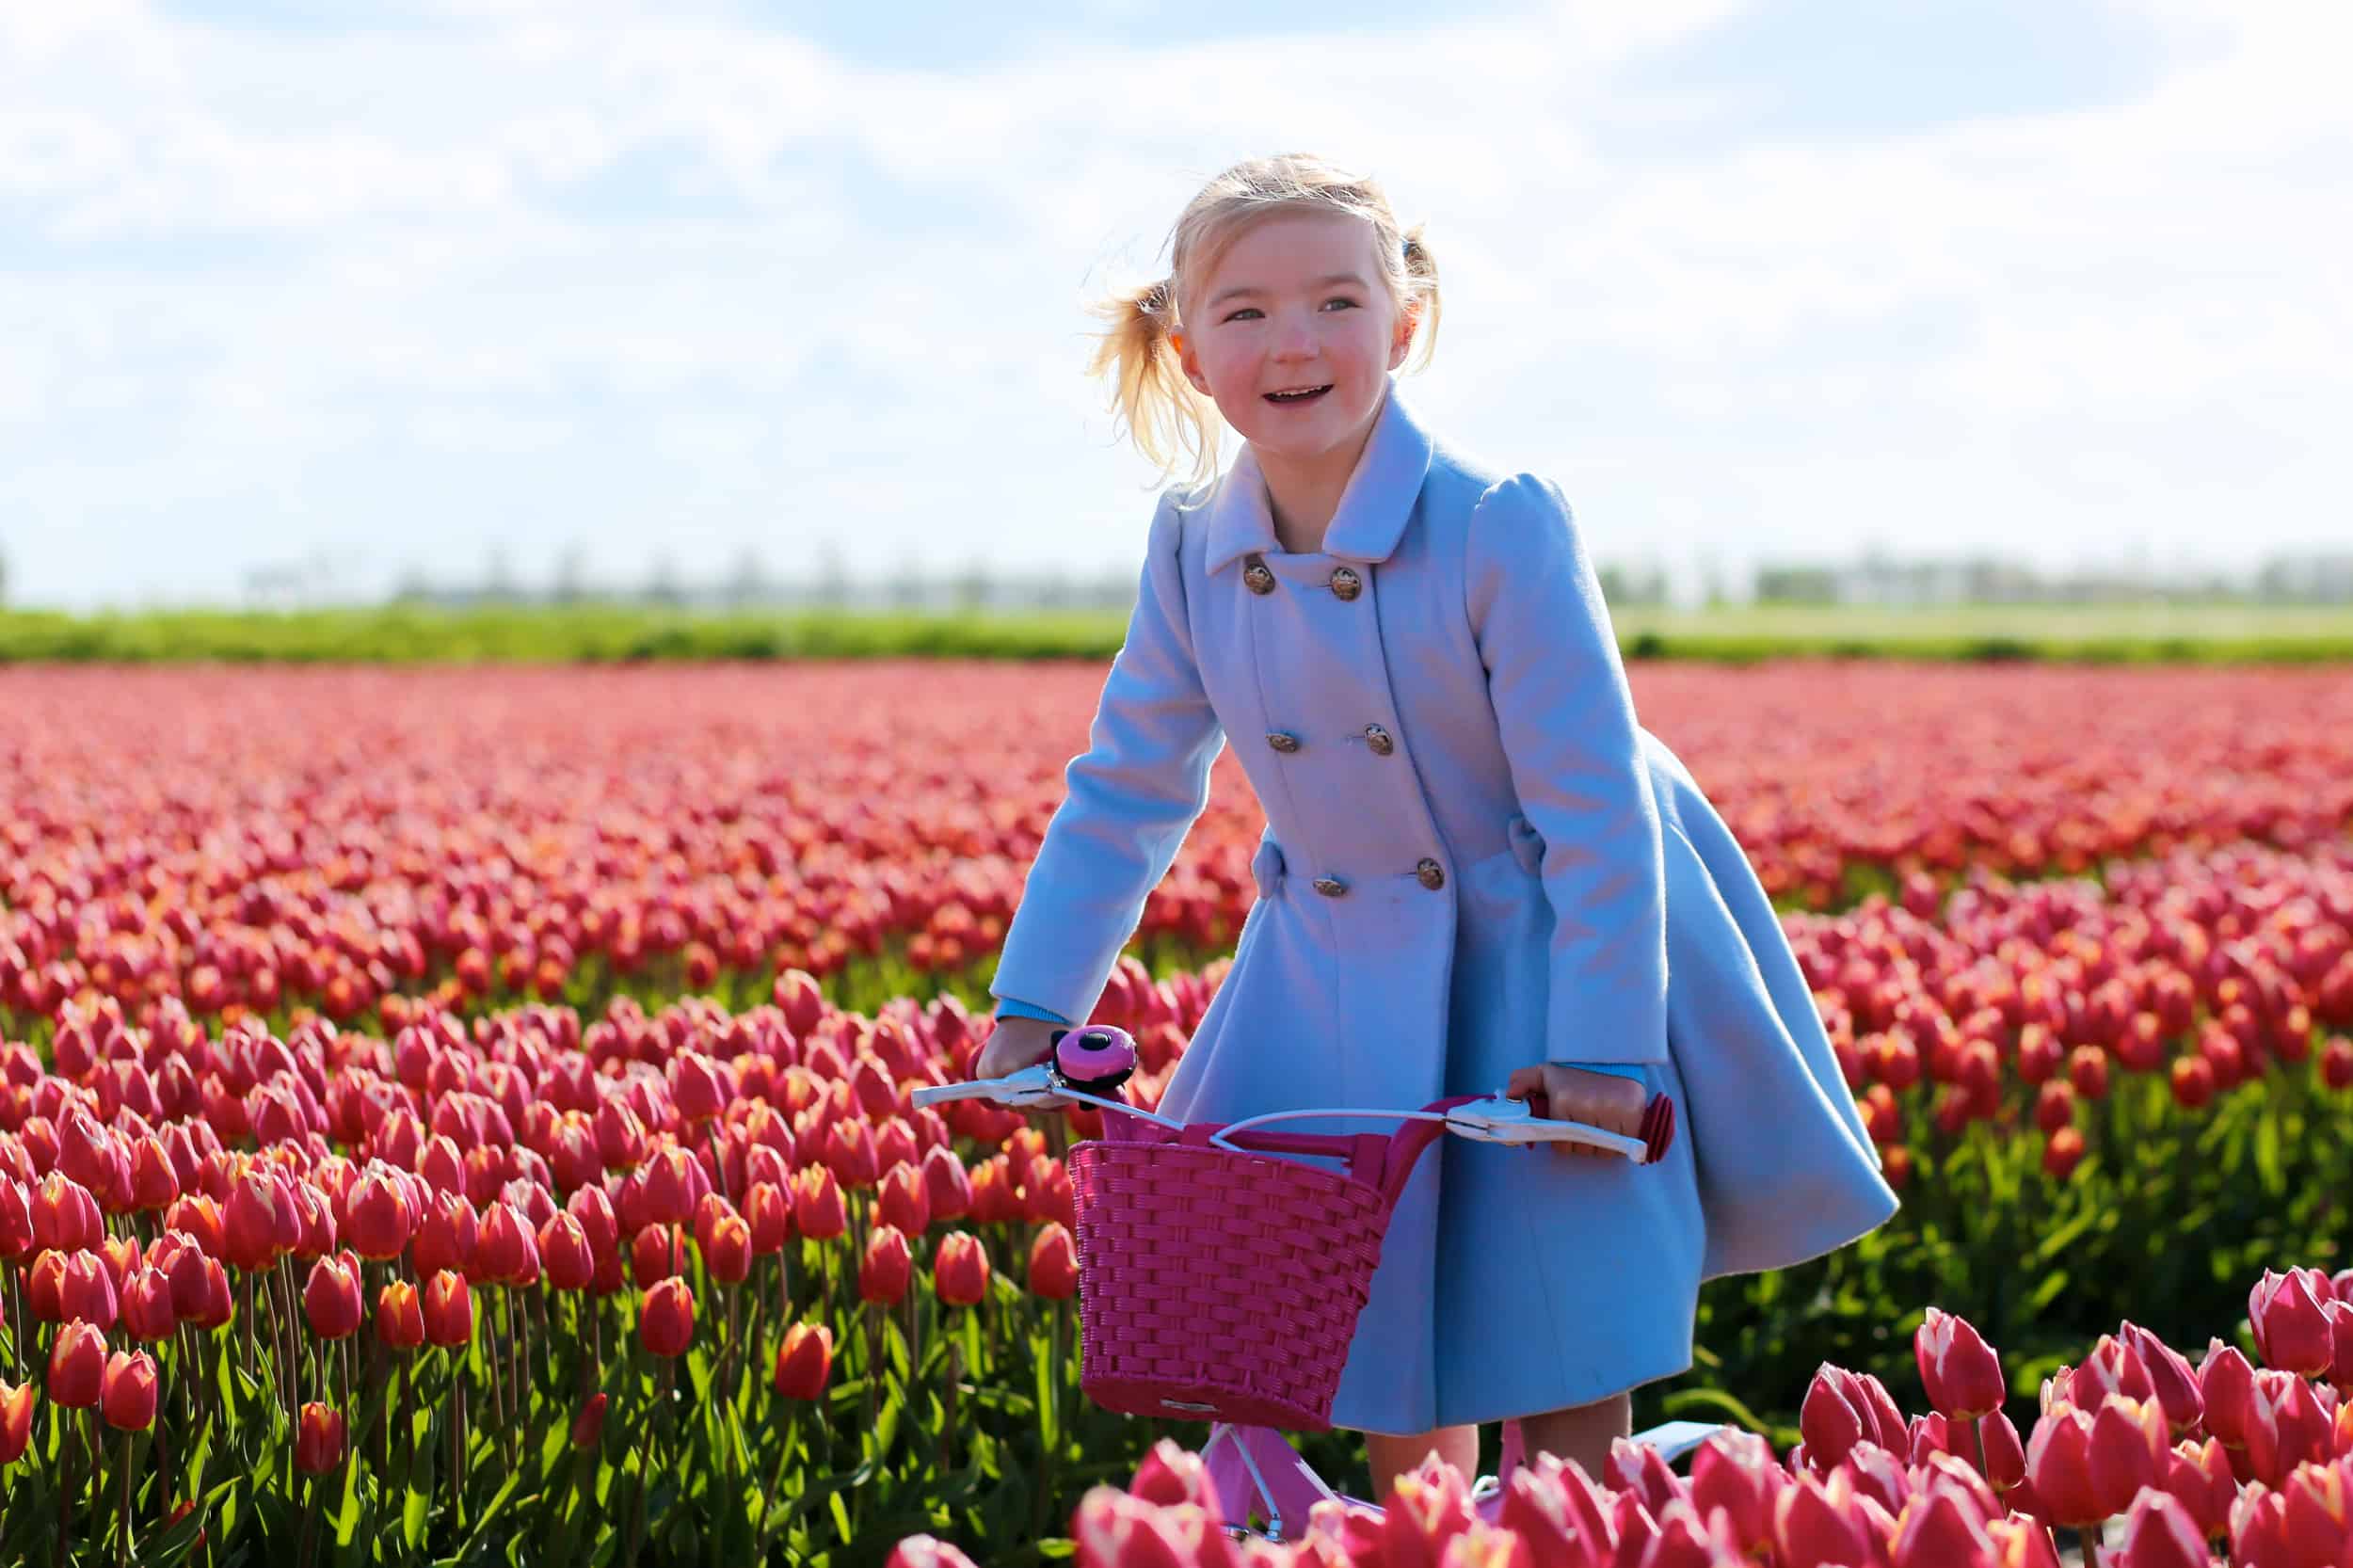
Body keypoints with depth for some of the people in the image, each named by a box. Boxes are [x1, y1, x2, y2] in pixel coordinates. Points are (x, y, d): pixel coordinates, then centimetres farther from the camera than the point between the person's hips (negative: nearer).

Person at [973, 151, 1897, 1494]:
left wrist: (1605, 1041, -20)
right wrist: (1035, 1003, 1)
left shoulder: (1501, 528, -24)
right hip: (1344, 990, 4)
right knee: (1390, 1385, 12)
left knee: (1561, 1384, -1)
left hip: (1544, 967, -4)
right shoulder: (1195, 549, -9)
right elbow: (1128, 792, 3)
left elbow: (1594, 804, -20)